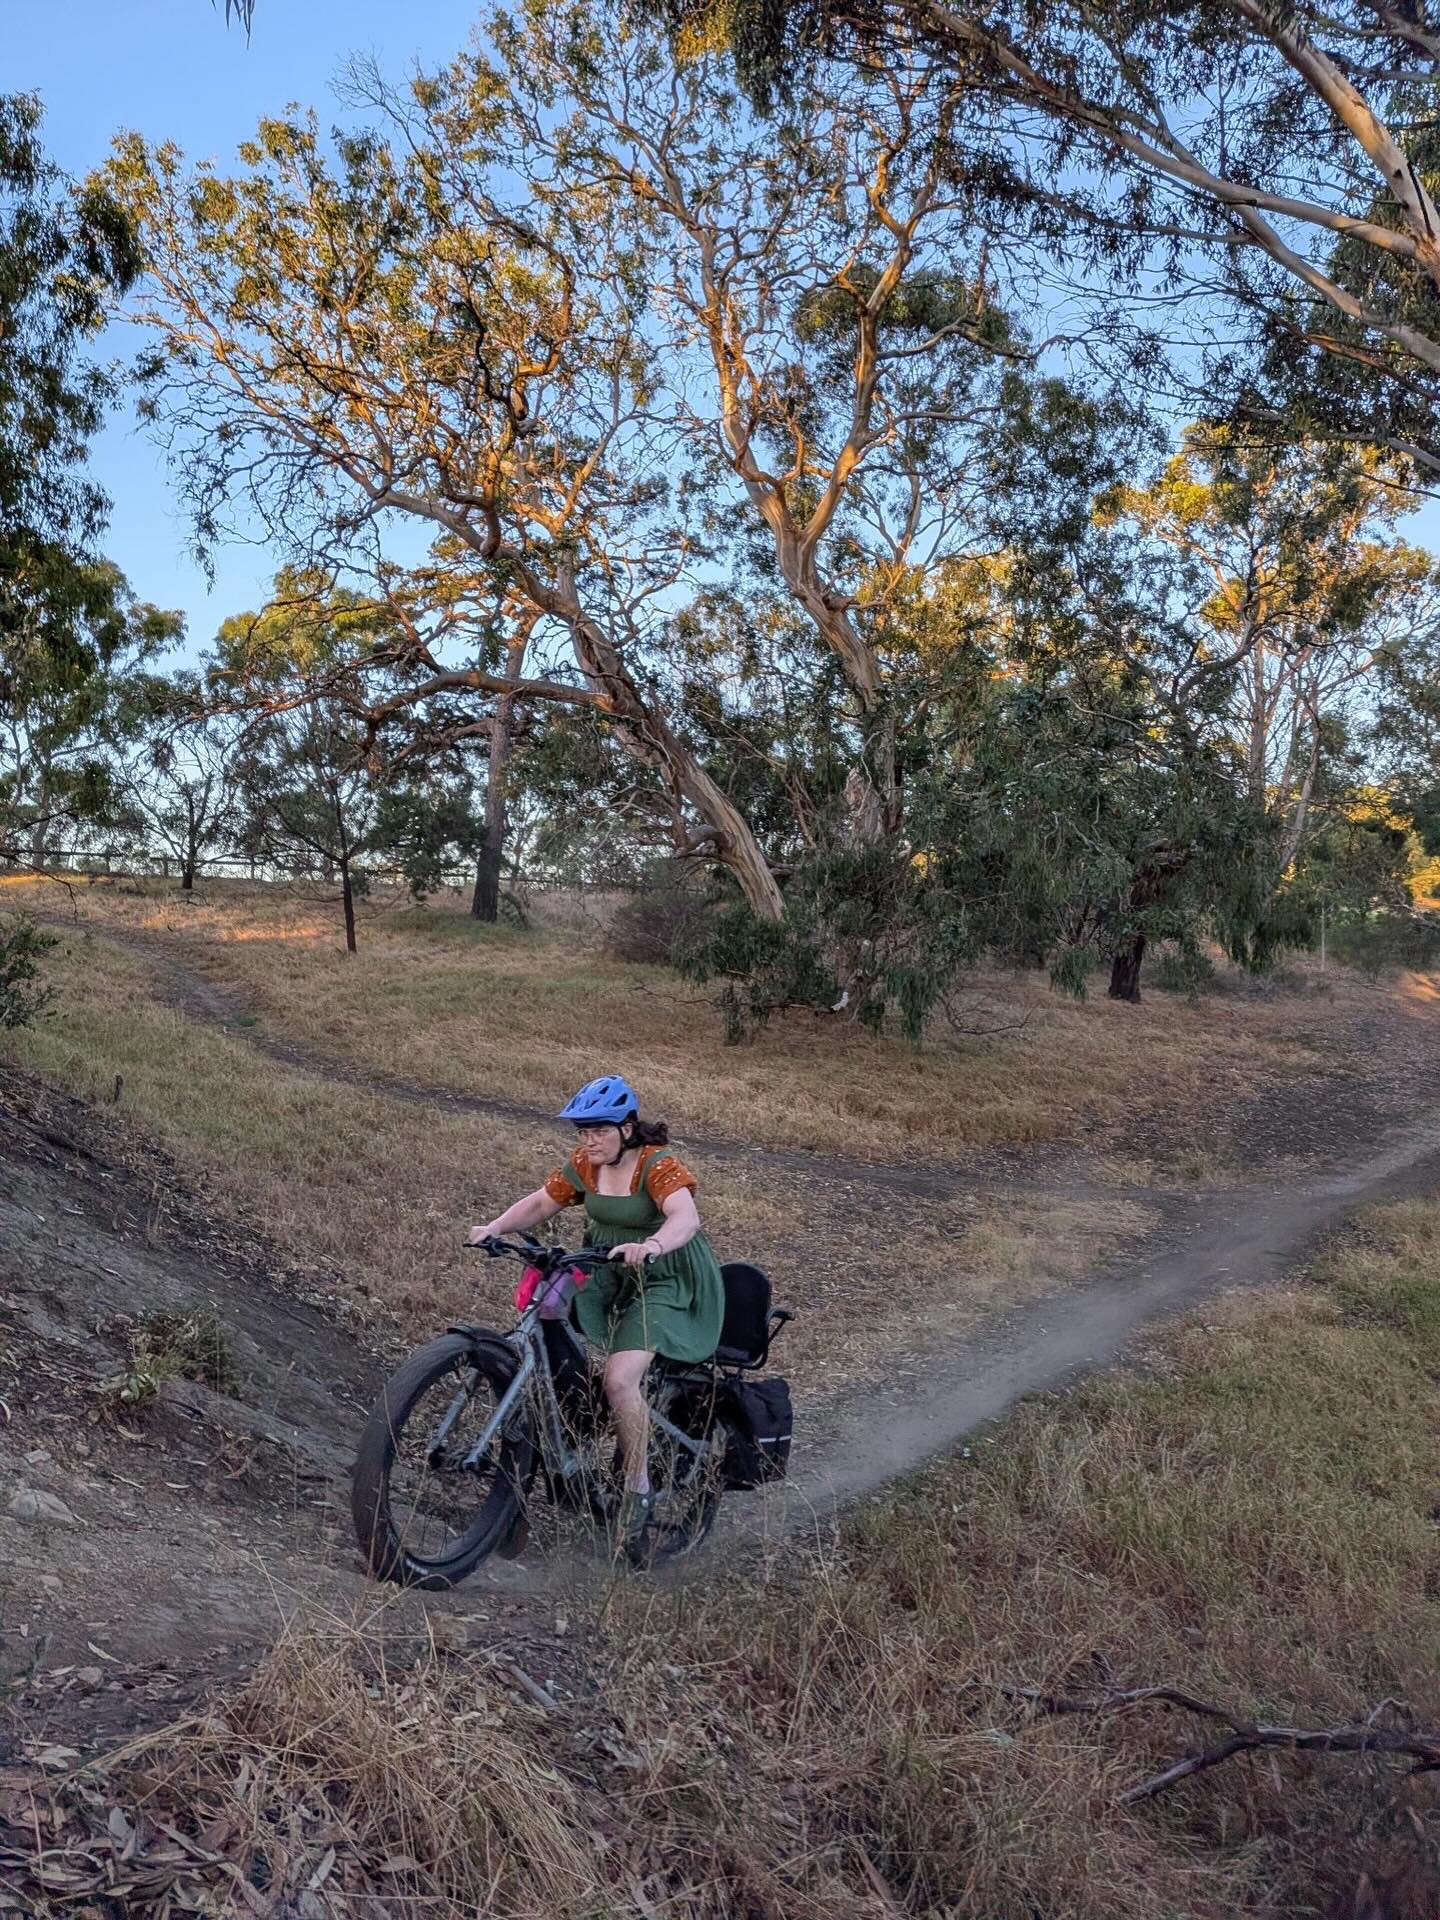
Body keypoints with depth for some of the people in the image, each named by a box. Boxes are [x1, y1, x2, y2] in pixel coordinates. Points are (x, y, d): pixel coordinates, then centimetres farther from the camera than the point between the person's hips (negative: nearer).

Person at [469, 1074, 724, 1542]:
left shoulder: (658, 1166, -22)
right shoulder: (583, 1165, -2)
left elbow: (687, 1218, -39)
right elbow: (539, 1204, 4)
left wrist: (650, 1247, -59)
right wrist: (495, 1227, -14)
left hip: (663, 1281, -7)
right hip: (604, 1273, 7)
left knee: (620, 1380, -22)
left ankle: (638, 1489, -2)